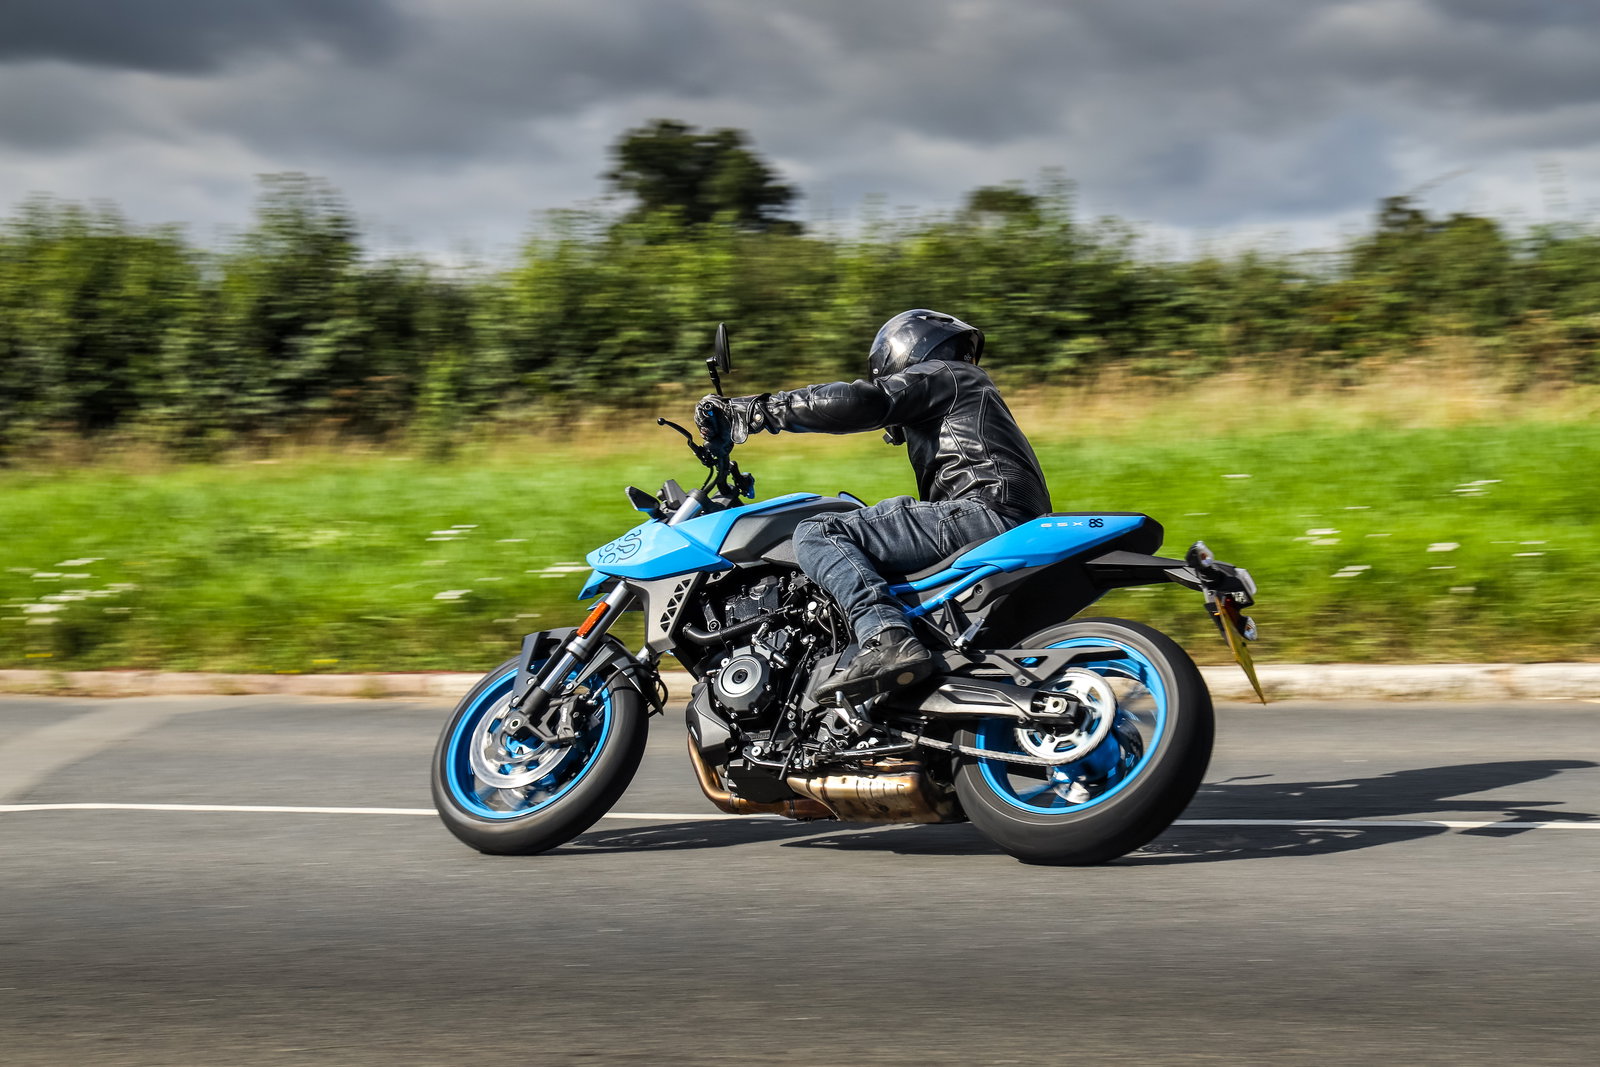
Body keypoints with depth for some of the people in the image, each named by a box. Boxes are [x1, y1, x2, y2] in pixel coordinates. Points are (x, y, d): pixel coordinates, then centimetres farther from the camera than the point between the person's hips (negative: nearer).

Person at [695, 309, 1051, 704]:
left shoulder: (938, 375, 6)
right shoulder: (970, 387, 35)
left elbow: (858, 401, -10)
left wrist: (755, 410, -8)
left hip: (986, 512, -10)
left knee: (818, 535, -18)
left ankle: (888, 640, -40)